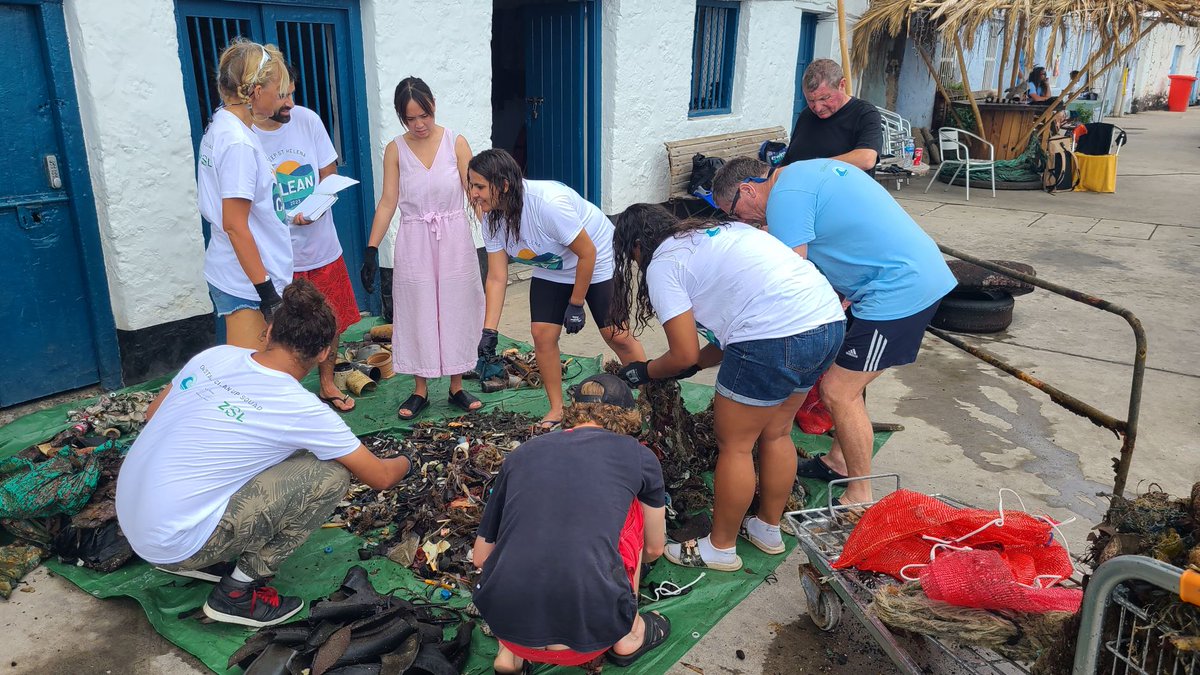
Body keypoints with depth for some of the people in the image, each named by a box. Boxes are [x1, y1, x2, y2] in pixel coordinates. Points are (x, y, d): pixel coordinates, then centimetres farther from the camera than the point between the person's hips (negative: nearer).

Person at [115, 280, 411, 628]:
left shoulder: (215, 356, -1)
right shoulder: (303, 410, -16)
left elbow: (151, 414, 17)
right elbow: (381, 477, -3)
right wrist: (404, 462, 19)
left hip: (127, 516, 7)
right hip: (174, 544, -7)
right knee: (330, 475, -8)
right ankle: (239, 591, 0)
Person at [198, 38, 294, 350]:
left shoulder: (220, 124, 10)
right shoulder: (239, 143, -20)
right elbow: (234, 225, -21)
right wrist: (267, 290, -19)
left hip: (231, 274, 10)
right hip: (248, 283, -10)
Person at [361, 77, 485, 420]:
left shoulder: (456, 142, -3)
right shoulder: (395, 149, 0)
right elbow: (388, 203, -1)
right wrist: (371, 249, -7)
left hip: (454, 240, 0)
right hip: (414, 243, 1)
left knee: (455, 311, 7)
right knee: (417, 314, 7)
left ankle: (457, 388, 22)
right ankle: (420, 391, 21)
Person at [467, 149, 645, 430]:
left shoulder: (548, 203, -37)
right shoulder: (492, 219, -16)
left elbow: (587, 253, -27)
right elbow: (497, 278, -14)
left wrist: (576, 304, -18)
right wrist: (489, 331, -21)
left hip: (597, 262, -6)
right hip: (551, 271, 6)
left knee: (616, 335, -7)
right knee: (542, 334, -4)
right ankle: (557, 409, 12)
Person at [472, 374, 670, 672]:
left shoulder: (522, 453, 14)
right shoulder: (639, 455, 9)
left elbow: (480, 557, 22)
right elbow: (654, 549, 26)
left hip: (505, 625, 2)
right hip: (588, 638, -2)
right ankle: (628, 636, 25)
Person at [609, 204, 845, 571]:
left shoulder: (661, 264, 2)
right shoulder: (721, 232, 27)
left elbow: (684, 355, -1)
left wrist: (645, 371, 18)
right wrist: (697, 363, 27)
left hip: (776, 338, -9)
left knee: (734, 445, 9)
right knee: (776, 434, 24)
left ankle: (721, 548, 25)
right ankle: (768, 528, 41)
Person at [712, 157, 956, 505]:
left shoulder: (785, 197, -14)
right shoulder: (807, 170, 16)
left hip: (900, 290, -10)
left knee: (838, 392, -3)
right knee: (844, 376, 20)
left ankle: (860, 498, 10)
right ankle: (840, 461, 34)